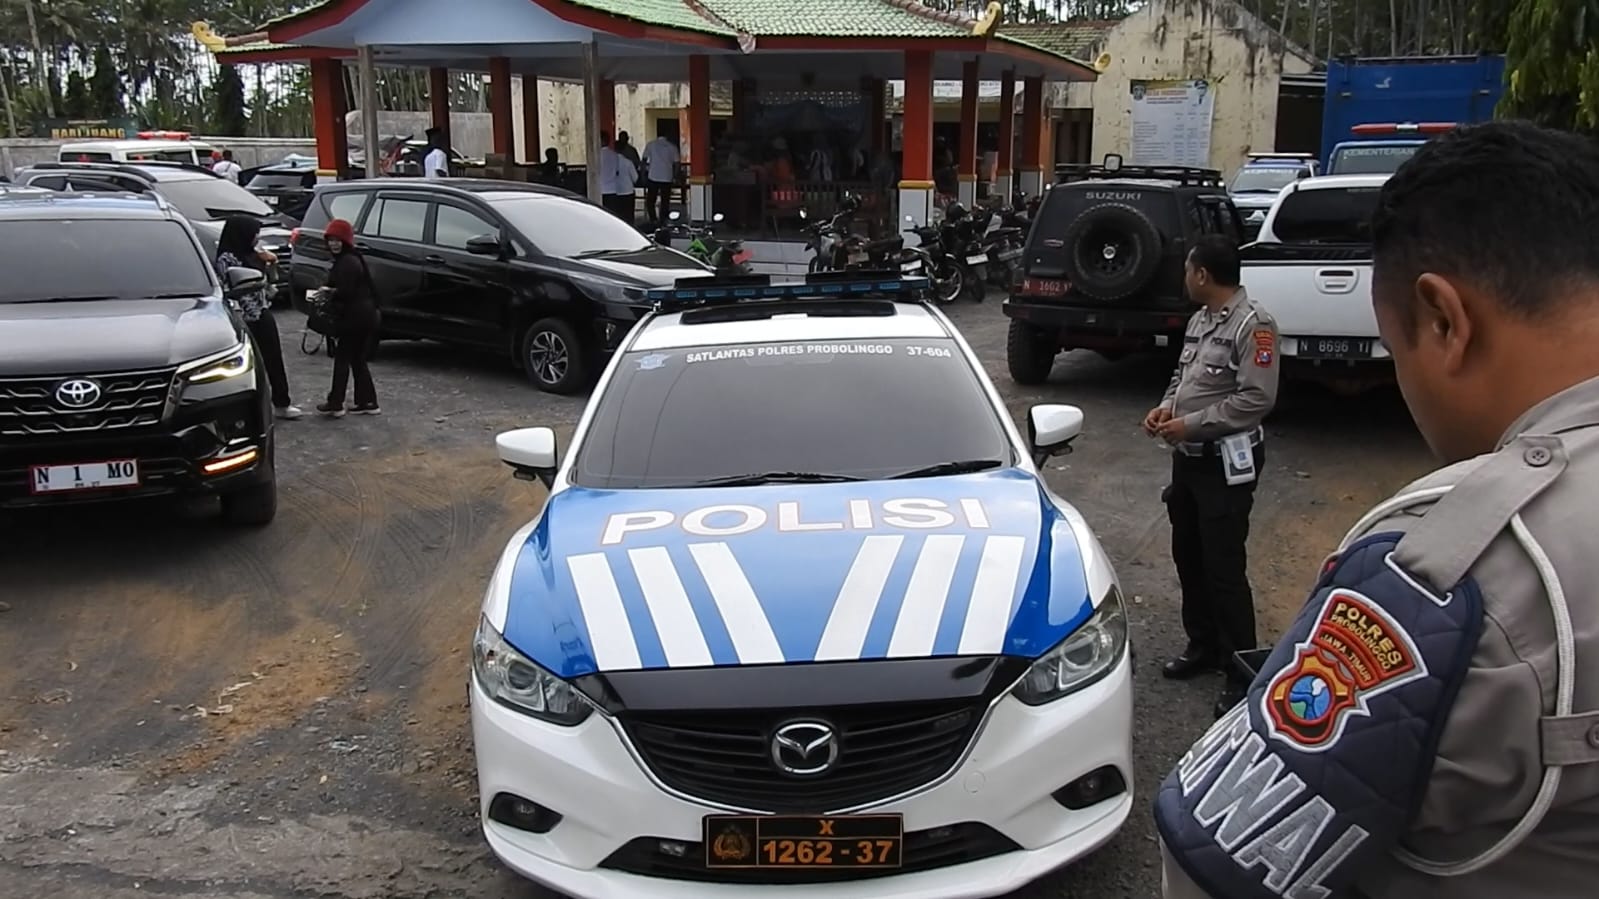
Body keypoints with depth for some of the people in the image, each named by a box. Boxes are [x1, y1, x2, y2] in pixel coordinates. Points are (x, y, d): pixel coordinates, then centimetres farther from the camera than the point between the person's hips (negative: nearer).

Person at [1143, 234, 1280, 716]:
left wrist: (1191, 424, -19)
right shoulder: (1200, 319, 13)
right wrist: (1167, 406, 2)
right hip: (1188, 456, 9)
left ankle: (1241, 673, 4)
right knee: (1188, 557, 16)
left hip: (1227, 461, -9)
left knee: (1224, 568, -6)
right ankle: (1202, 645, 32)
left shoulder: (1253, 323, -16)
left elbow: (1257, 398, -21)